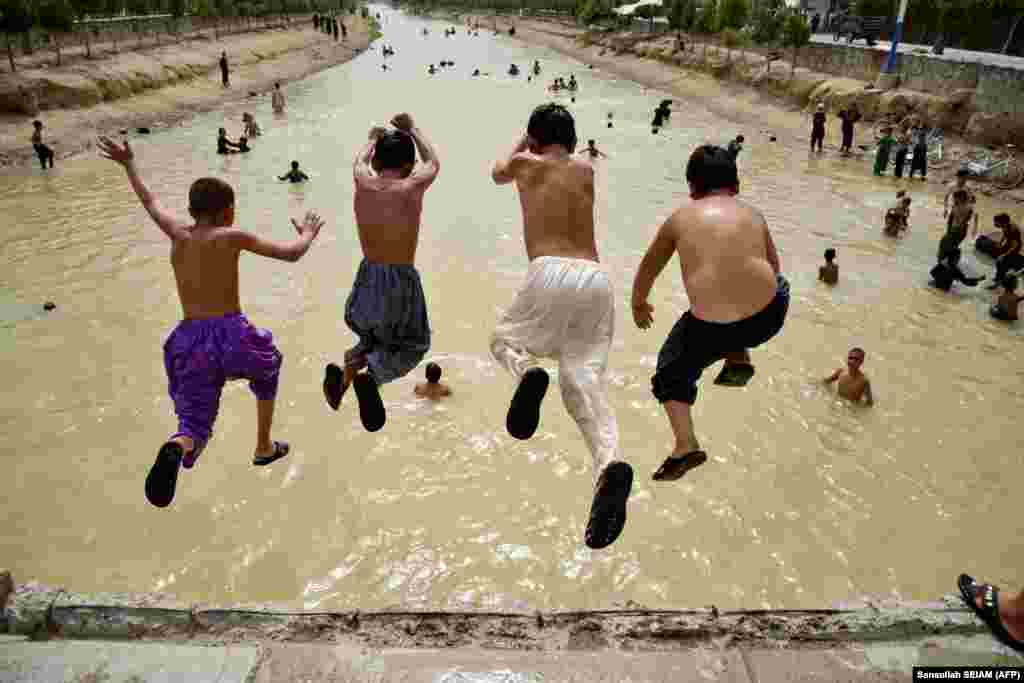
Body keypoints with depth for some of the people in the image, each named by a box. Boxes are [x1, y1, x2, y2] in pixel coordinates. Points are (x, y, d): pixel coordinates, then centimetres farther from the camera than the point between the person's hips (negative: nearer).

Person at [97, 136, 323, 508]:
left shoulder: (178, 234, 8)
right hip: (232, 335, -3)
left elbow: (150, 203, 28)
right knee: (267, 369, 32)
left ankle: (175, 449, -30)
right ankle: (264, 447, 36)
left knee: (194, 425, 9)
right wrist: (307, 234, 18)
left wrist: (128, 165, 44)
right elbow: (292, 253, -3)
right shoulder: (232, 237, -5)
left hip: (190, 343, 4)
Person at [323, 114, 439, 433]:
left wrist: (374, 138, 43)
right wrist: (412, 128, 26)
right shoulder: (412, 188, -11)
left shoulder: (363, 183, -3)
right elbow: (433, 162, 12)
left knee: (372, 337, 31)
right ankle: (371, 374, -13)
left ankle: (346, 368, -1)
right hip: (401, 281, -4)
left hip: (367, 280, 4)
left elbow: (359, 161, 23)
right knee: (413, 347, 18)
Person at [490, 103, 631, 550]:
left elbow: (498, 173, 41)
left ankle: (527, 372, -17)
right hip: (597, 278, 3)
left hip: (551, 273, -3)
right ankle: (609, 463, -30)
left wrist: (522, 142, 56)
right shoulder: (586, 168, 24)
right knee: (584, 384, -1)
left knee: (503, 338, 20)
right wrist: (559, 132, 64)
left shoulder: (525, 164, 16)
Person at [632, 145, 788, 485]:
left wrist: (638, 303, 45)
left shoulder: (680, 217, 13)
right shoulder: (754, 213, 18)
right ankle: (739, 359, 27)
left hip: (712, 328, -2)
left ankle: (686, 445, 12)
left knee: (671, 372, 24)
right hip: (768, 317, 3)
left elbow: (648, 268, 26)